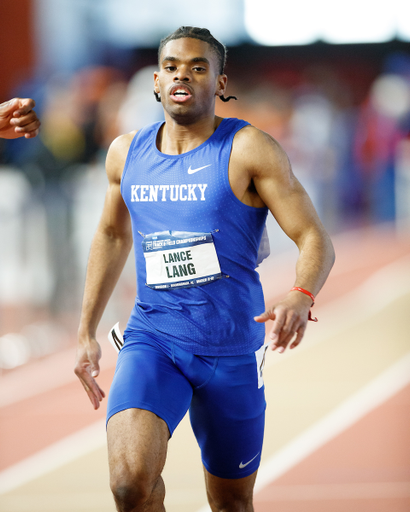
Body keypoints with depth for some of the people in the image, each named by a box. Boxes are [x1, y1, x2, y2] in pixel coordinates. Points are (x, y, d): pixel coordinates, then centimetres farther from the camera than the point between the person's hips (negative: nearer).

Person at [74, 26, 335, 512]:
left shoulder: (249, 149, -8)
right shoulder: (126, 153, 6)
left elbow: (316, 241, -12)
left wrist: (300, 298, -34)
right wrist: (86, 332, 21)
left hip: (231, 349, -2)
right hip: (151, 339, 2)